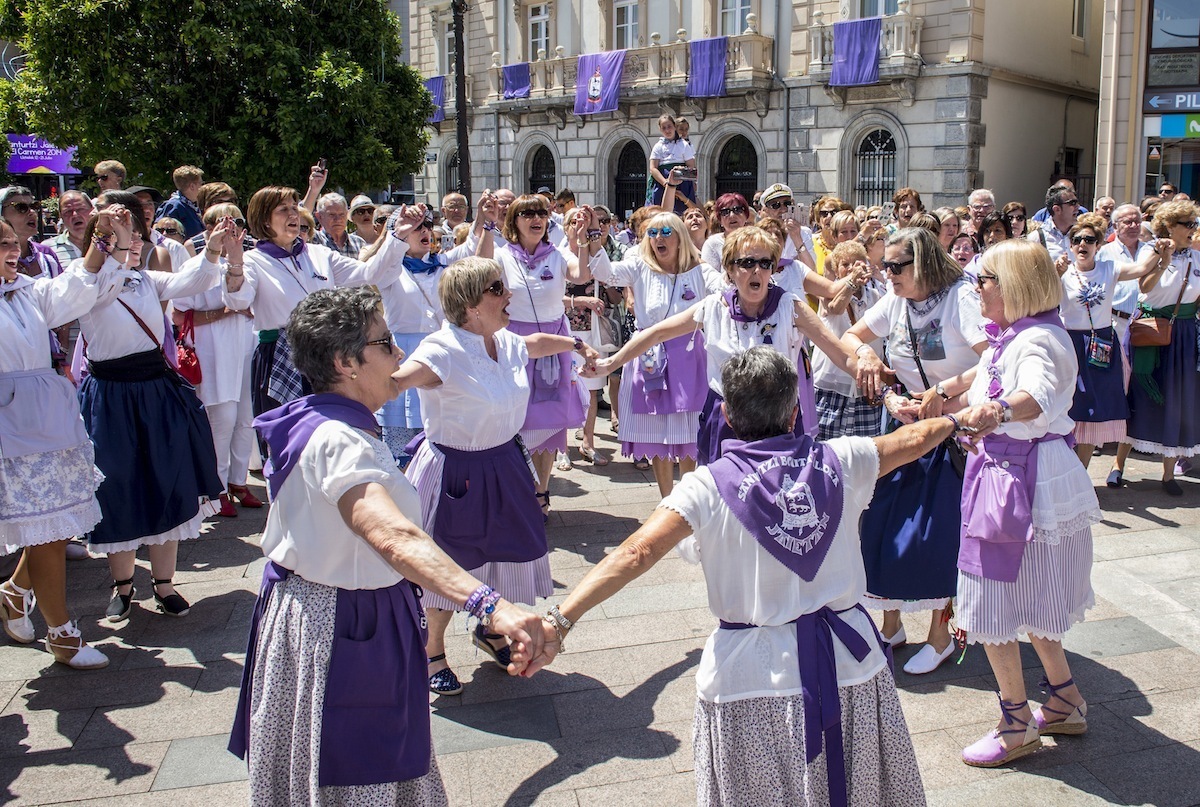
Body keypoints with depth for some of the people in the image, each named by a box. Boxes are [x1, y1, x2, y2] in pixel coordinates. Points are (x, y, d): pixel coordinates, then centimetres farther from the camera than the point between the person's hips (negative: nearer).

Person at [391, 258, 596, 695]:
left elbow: (535, 342, 23)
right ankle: (432, 653, 34)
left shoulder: (506, 342, -1)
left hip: (504, 465, 7)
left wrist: (576, 344, 41)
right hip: (454, 473, -7)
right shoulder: (442, 352, -25)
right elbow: (392, 382, -40)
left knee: (512, 553, 18)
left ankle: (489, 629, 46)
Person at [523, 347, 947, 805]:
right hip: (851, 665, 3)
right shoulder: (839, 461, -2)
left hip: (755, 680, -3)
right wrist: (952, 421, 36)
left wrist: (559, 622, -29)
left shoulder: (710, 486, -13)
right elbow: (911, 440, 16)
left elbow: (637, 553, -24)